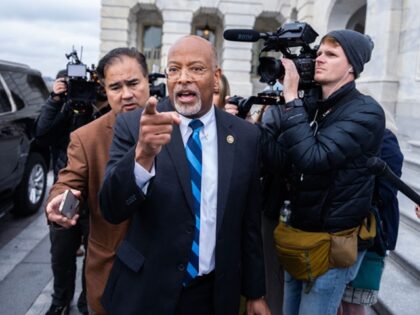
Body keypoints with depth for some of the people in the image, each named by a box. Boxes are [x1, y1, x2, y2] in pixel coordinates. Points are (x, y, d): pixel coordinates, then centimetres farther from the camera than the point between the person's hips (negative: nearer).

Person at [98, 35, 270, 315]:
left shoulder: (246, 136, -4)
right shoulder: (133, 125, -10)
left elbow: (250, 222, 1)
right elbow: (112, 209, -19)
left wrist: (255, 293, 8)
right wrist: (143, 154, -37)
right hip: (145, 292, -1)